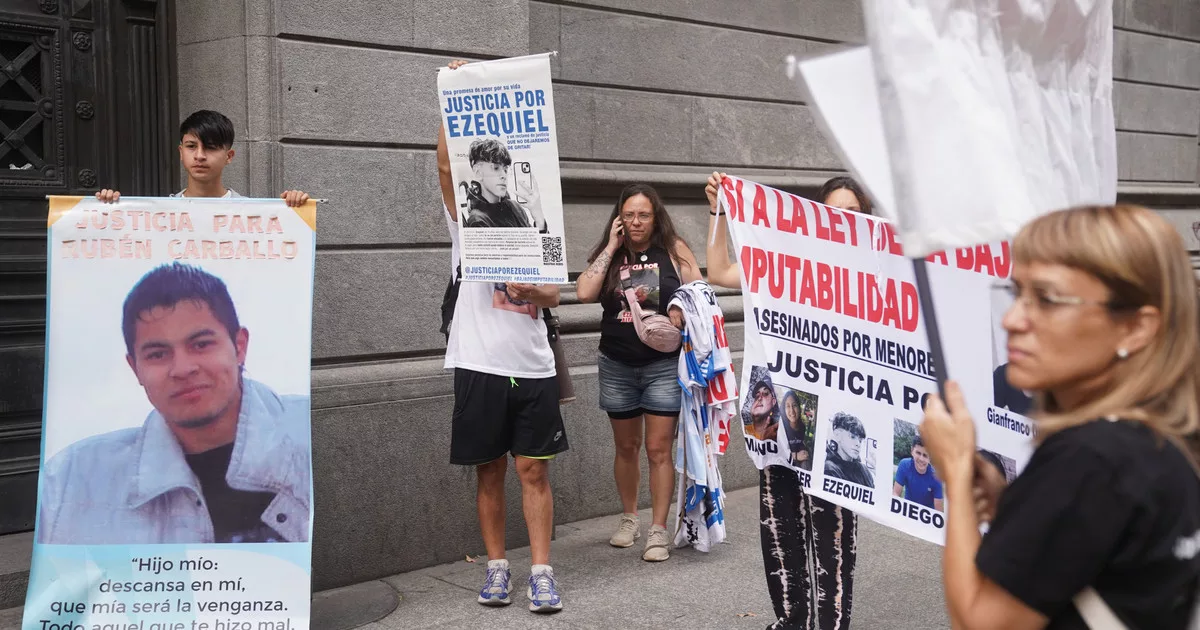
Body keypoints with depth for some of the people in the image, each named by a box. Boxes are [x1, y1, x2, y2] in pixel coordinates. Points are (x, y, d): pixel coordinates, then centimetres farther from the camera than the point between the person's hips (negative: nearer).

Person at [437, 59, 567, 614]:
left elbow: (555, 293, 8)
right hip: (480, 365, -1)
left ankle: (541, 571, 5)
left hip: (532, 365, 1)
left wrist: (536, 293, -15)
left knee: (534, 469, 1)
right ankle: (496, 567, 17)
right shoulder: (467, 225, 6)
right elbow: (446, 164, -5)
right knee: (489, 471, 6)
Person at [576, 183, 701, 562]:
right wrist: (611, 247, -8)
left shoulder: (674, 250, -1)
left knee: (658, 449, -4)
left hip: (663, 365, -3)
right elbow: (584, 293, -11)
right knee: (626, 447, 15)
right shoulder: (609, 255, 5)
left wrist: (680, 313, -20)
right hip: (616, 366, 3)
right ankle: (629, 518, 30)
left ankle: (658, 530, 2)